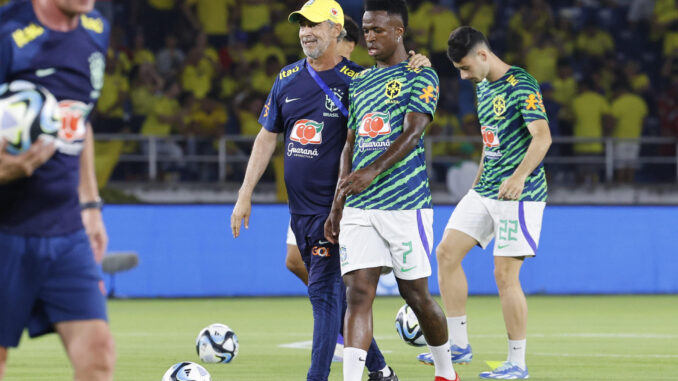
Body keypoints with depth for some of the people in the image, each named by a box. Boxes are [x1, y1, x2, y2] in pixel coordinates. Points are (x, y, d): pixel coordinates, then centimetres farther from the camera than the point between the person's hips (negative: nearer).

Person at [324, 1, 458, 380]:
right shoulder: (360, 82, 17)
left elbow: (412, 133, -15)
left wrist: (373, 171, -29)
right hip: (359, 208, 5)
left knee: (416, 293, 4)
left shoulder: (421, 76, -2)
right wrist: (337, 206, 14)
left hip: (406, 203, -5)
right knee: (358, 293, -7)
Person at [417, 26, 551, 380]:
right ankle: (459, 344, 8)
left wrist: (519, 176, -38)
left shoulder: (520, 85, -14)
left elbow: (542, 136, -25)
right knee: (446, 252, 2)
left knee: (505, 274, -9)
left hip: (519, 193, -9)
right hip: (485, 190, 9)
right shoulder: (482, 87, 14)